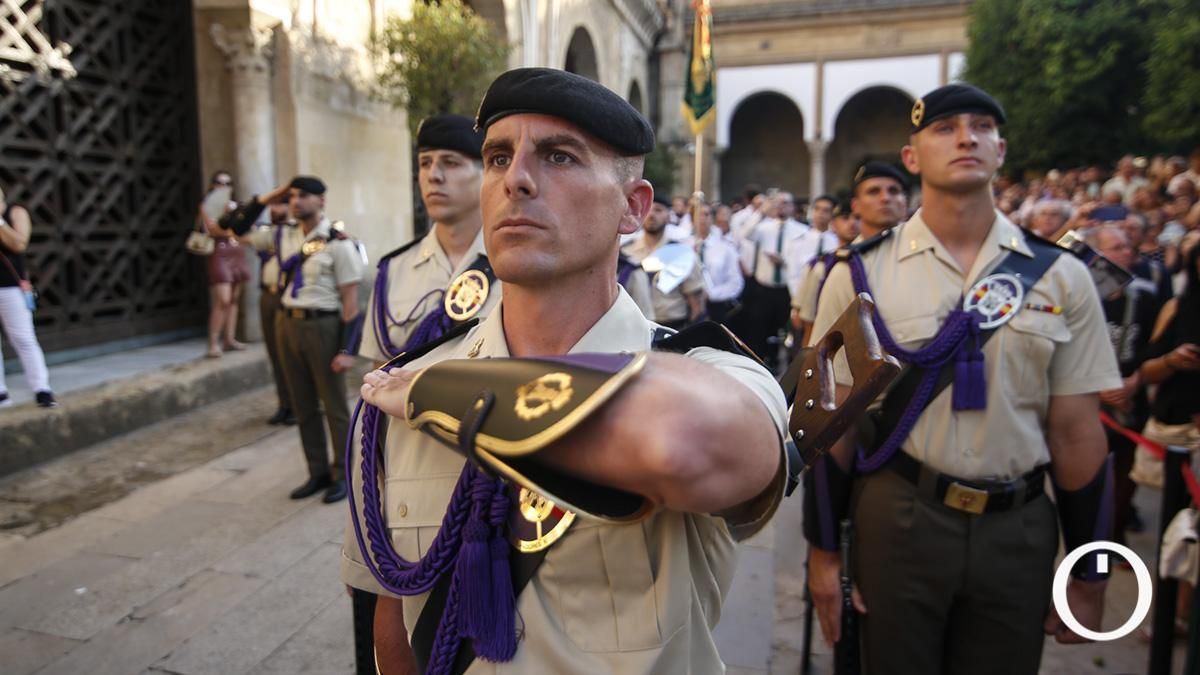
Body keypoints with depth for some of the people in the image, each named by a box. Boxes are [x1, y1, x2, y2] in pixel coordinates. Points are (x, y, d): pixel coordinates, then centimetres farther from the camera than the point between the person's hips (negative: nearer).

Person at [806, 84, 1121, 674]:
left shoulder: (1060, 277, 0)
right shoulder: (859, 275, -5)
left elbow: (1076, 431, 3)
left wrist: (1088, 576, 6)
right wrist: (823, 551, -2)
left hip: (1020, 528, 2)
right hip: (897, 519, -1)